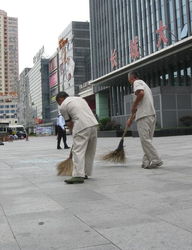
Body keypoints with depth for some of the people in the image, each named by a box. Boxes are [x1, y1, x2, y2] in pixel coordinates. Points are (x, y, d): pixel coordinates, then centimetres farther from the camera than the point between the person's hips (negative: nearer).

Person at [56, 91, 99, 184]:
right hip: (93, 124, 7)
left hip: (82, 127, -7)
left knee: (78, 151, -7)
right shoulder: (80, 98, 28)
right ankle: (85, 173, 21)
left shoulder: (63, 106, 8)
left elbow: (69, 123, 9)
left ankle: (78, 175, -14)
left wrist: (73, 132, 23)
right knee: (90, 151, 13)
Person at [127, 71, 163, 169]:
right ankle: (146, 161, 9)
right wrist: (131, 118, 33)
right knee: (147, 139, 10)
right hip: (152, 115, 10)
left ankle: (156, 160, -13)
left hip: (144, 116, -10)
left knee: (145, 139, -10)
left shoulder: (137, 82, 2)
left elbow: (141, 93, -22)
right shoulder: (144, 84, 31)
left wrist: (133, 106, -10)